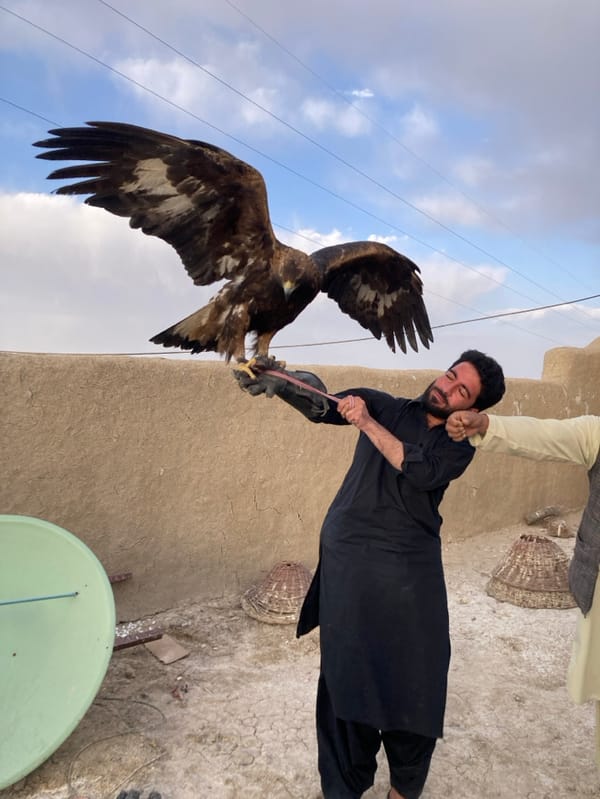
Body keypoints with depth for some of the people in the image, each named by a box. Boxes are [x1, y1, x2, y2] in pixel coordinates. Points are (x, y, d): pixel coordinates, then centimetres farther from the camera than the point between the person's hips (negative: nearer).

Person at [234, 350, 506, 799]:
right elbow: (322, 405, -6)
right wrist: (276, 383, -25)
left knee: (415, 679, 4)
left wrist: (367, 423, -16)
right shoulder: (385, 406, 6)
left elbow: (421, 472, -14)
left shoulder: (459, 443, 5)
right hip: (348, 559, 0)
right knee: (346, 676, 5)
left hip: (411, 569, 1)